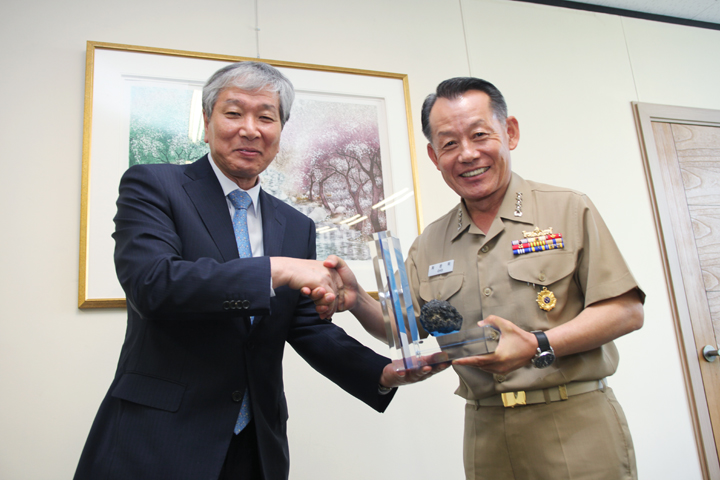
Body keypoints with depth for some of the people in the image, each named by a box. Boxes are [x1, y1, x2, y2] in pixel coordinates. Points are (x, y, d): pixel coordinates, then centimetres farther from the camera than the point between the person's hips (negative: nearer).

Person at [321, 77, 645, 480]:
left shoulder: (570, 210, -4)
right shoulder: (429, 245, 7)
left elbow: (627, 310, -7)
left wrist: (540, 346, -20)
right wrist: (356, 300, -12)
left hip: (577, 426, -2)